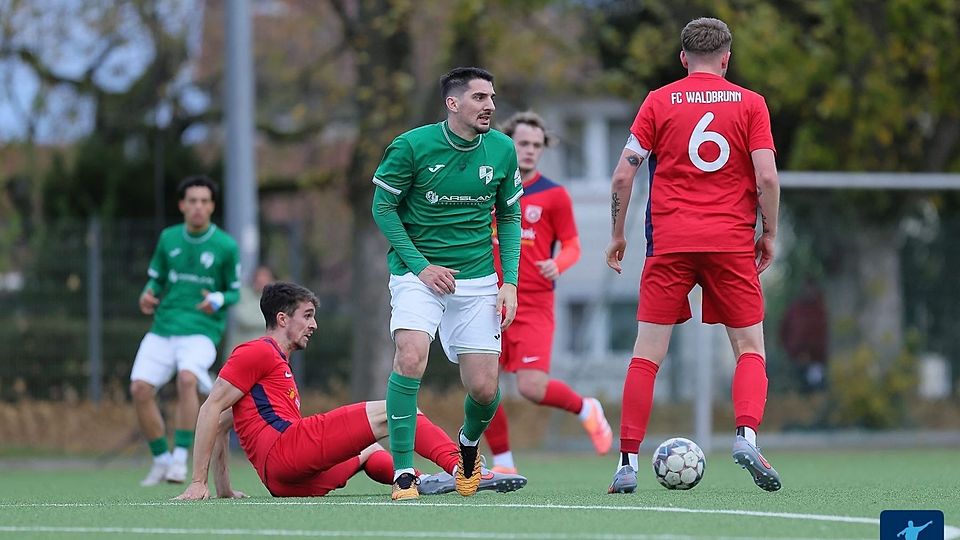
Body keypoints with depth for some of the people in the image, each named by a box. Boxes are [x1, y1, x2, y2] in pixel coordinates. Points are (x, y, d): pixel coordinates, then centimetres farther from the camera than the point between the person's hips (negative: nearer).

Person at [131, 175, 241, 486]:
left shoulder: (226, 246, -1)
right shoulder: (168, 238, 8)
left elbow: (235, 293, 6)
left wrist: (218, 300, -16)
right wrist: (149, 296, -5)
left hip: (201, 331, -4)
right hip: (163, 329, 4)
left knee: (187, 378, -32)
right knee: (140, 388, -12)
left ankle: (181, 457, -24)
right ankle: (161, 459, 7)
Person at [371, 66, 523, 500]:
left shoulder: (501, 150, 0)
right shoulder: (411, 146, -11)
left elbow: (508, 217, 11)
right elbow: (383, 207, -2)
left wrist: (510, 282, 1)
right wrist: (420, 266, -11)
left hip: (477, 278, 3)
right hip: (417, 271, -3)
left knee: (484, 389, -2)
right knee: (411, 355, -28)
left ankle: (469, 444, 34)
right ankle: (403, 472, -19)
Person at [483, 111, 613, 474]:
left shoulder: (553, 195, 0)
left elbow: (572, 245, 2)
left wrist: (558, 264, -18)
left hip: (534, 305, -3)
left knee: (532, 388, -15)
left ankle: (586, 409, 15)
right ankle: (503, 464, 10)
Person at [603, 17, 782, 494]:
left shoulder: (659, 102, 5)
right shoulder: (750, 104, 4)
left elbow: (623, 174, 1)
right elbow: (767, 177, -4)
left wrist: (617, 235, 11)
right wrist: (768, 235, 7)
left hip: (669, 244, 0)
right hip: (732, 241, 0)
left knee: (647, 355, 3)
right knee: (750, 349, 8)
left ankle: (627, 462, -3)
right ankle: (746, 436, -16)